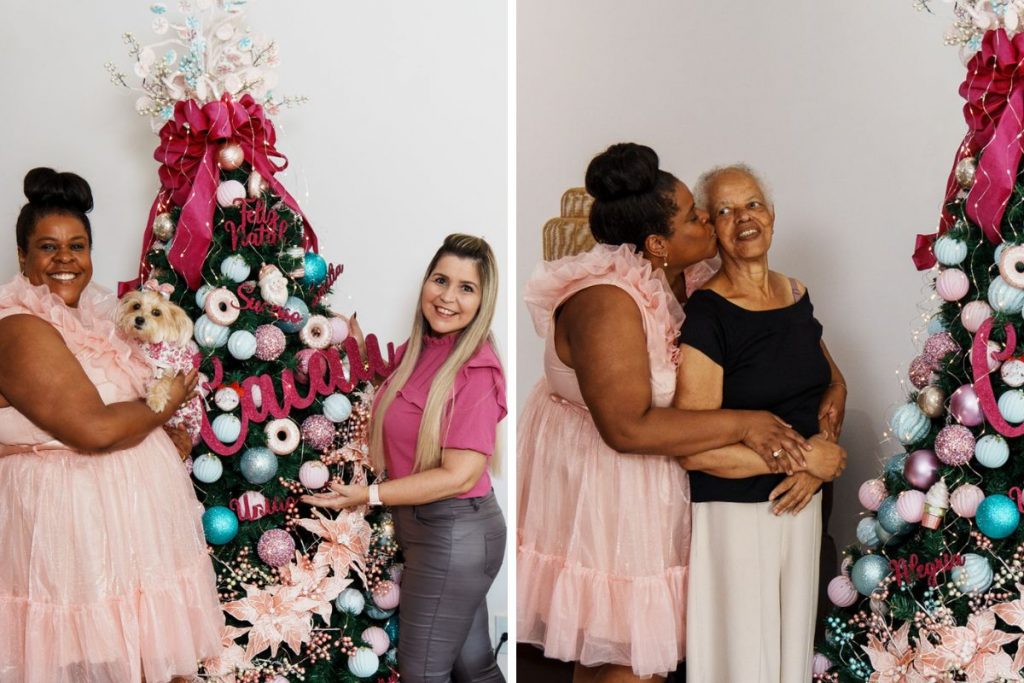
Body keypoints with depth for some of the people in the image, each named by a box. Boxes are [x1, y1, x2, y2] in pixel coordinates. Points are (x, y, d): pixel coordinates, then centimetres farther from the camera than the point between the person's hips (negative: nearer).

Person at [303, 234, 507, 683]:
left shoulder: (476, 368, -20)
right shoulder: (415, 351, 5)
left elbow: (458, 476, -21)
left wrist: (369, 495, -18)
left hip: (454, 534, -8)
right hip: (427, 528, 8)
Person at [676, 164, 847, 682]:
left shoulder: (796, 295, 7)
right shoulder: (705, 314, -15)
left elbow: (834, 382, 20)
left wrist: (825, 438, -2)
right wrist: (807, 453, -15)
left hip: (802, 500, 7)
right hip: (733, 510, -6)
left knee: (794, 636, 16)